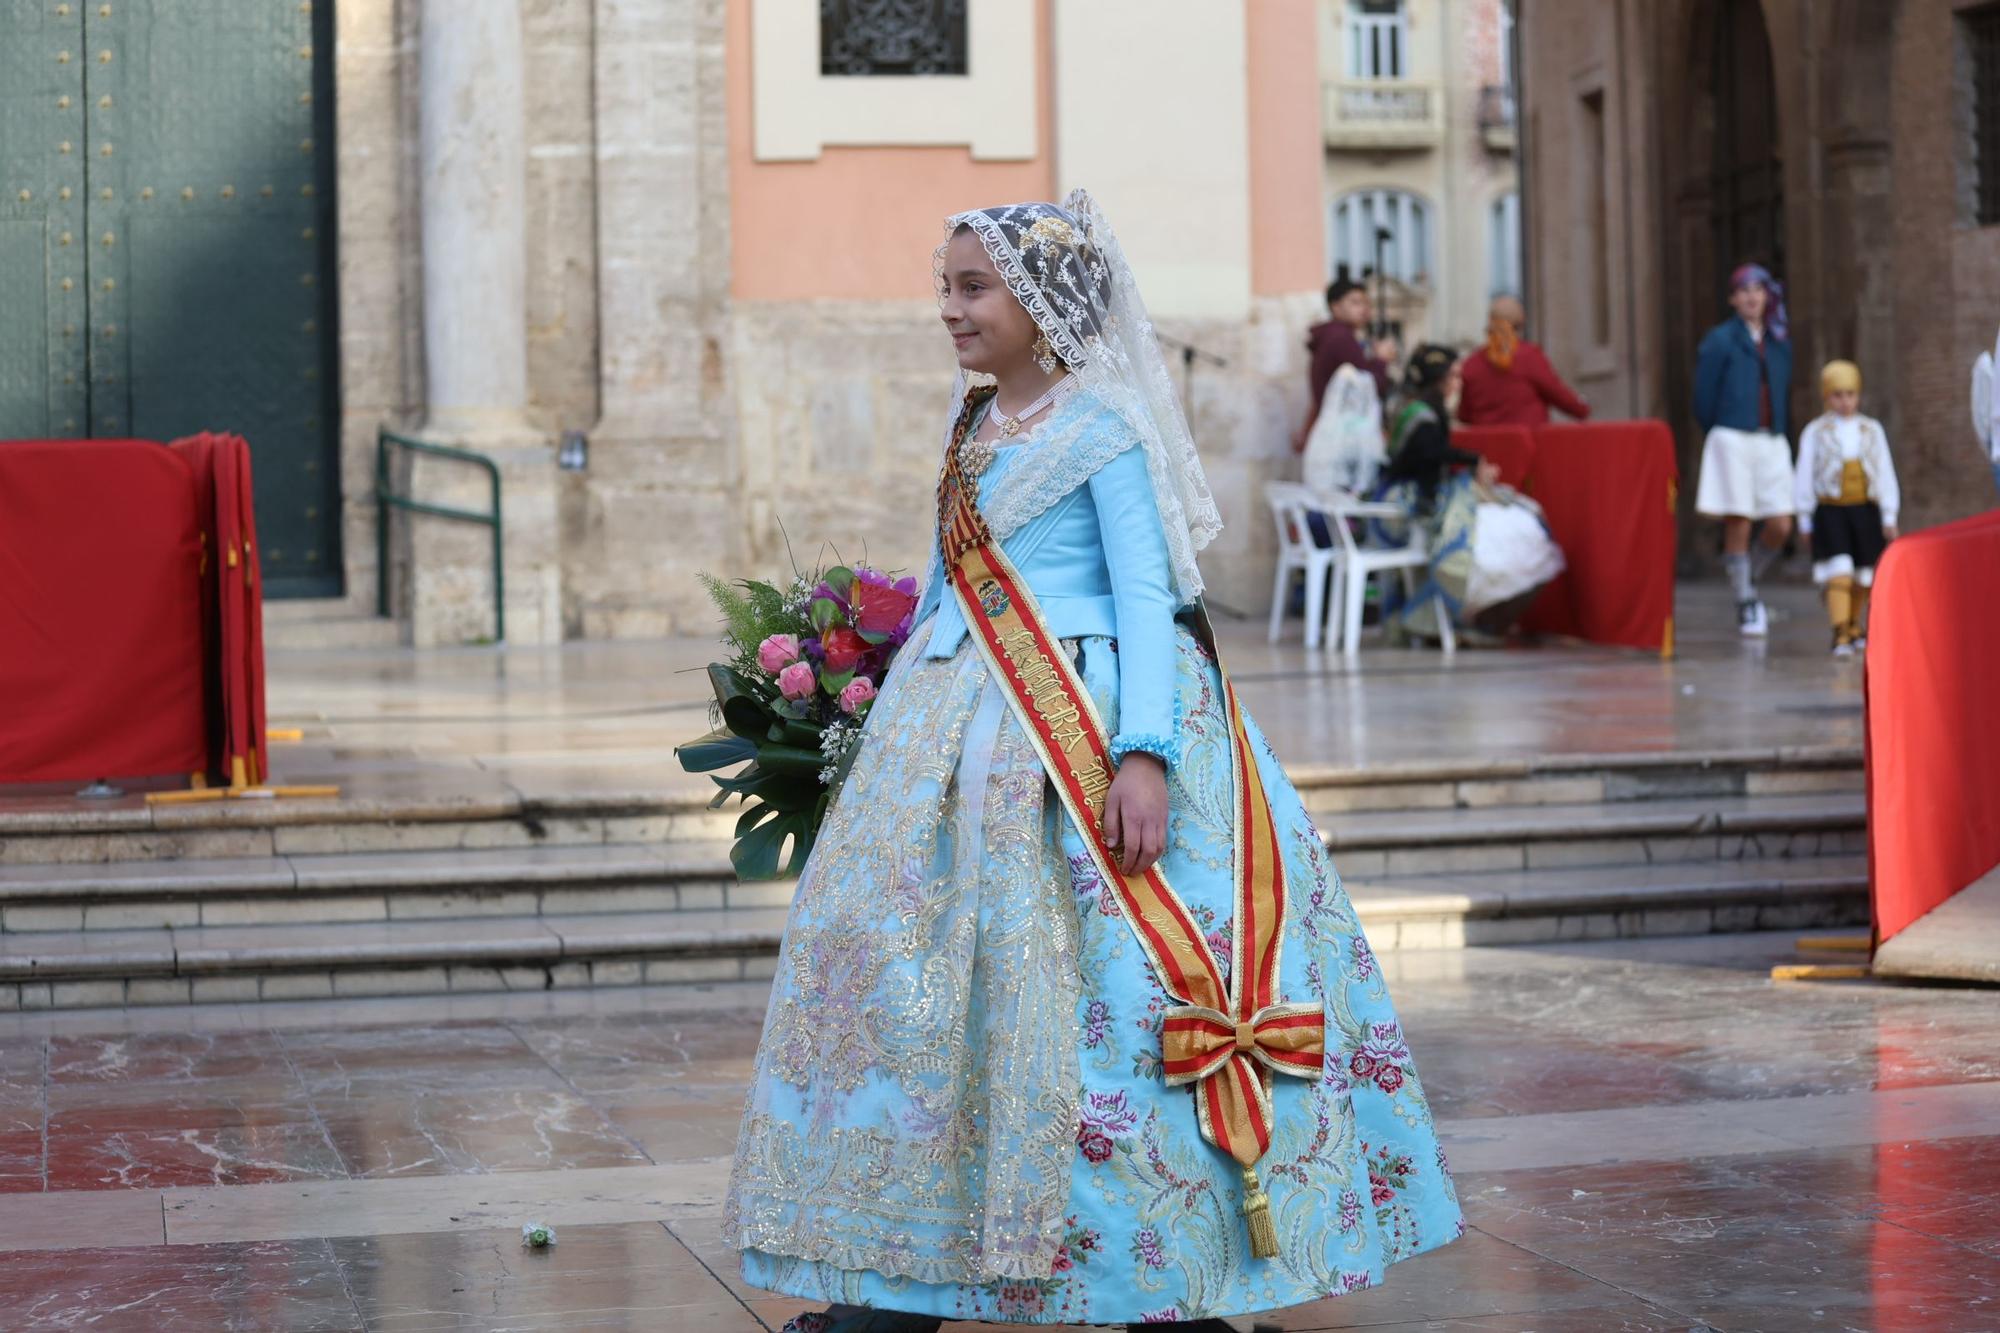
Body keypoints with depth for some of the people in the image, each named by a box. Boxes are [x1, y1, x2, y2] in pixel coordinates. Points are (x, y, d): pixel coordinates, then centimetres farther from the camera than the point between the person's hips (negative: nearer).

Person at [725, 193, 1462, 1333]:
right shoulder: (973, 426, 14)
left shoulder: (1105, 426, -8)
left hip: (1085, 725, -8)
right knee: (912, 968, 6)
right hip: (960, 728, 8)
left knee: (1109, 979, -7)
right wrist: (898, 710, 21)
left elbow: (1146, 596, -13)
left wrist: (1143, 755, -22)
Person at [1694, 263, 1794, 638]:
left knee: (1781, 526, -3)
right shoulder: (1720, 340, -1)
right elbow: (1704, 399, 2)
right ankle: (1746, 606, 4)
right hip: (1733, 440, -5)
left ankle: (1749, 582, 23)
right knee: (1738, 526, -5)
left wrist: (1773, 427, 14)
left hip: (1773, 442, 5)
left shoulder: (1780, 344, 14)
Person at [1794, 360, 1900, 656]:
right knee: (1838, 574, -15)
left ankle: (1854, 626, 34)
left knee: (1862, 577, 12)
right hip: (1830, 511, -3)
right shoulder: (1815, 432, 1)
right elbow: (1805, 477, 4)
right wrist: (1805, 519, 3)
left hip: (1865, 510, 3)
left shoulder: (1871, 430, 7)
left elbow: (1885, 474, 9)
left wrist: (1889, 517, 6)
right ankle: (1840, 635, -19)